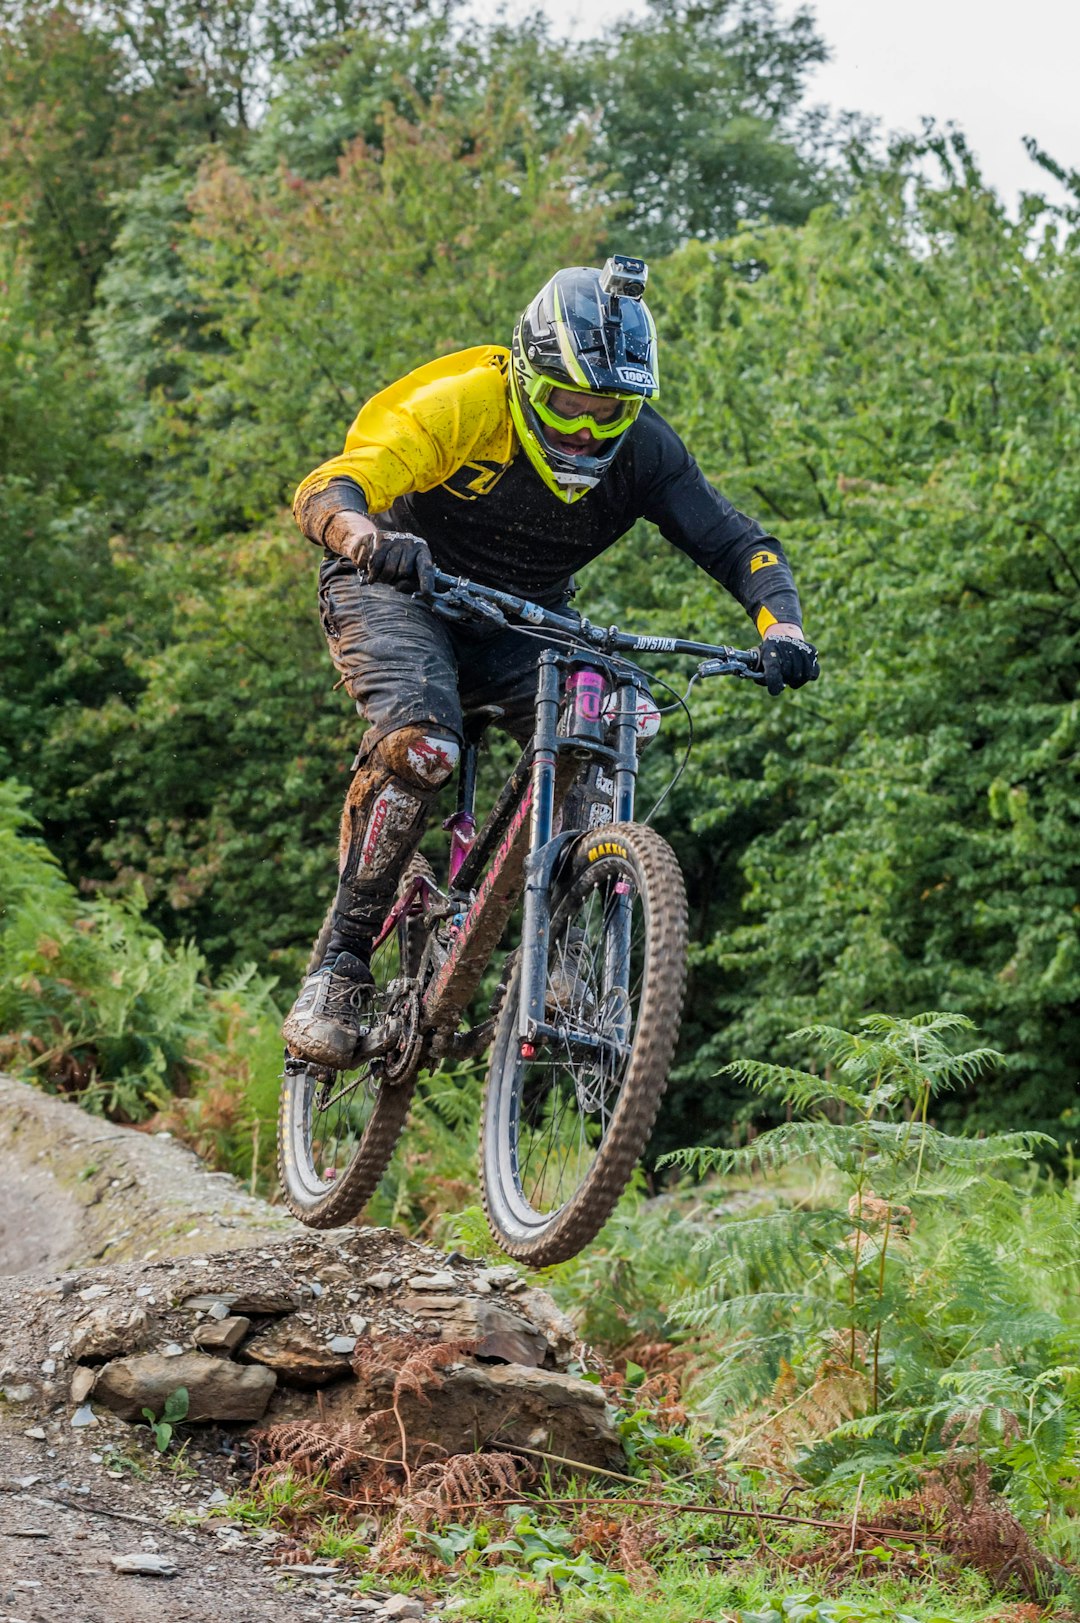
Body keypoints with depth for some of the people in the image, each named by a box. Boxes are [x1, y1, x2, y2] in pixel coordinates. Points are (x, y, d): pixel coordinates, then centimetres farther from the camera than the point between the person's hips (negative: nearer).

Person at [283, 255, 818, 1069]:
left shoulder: (643, 449, -17)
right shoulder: (462, 406, -28)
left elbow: (738, 545, -15)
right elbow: (326, 491, -37)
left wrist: (782, 629, -36)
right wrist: (371, 539, -60)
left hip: (525, 619, 4)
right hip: (400, 591, -4)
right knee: (420, 745, -31)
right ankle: (340, 969, -21)